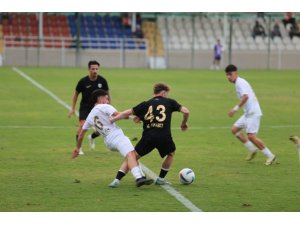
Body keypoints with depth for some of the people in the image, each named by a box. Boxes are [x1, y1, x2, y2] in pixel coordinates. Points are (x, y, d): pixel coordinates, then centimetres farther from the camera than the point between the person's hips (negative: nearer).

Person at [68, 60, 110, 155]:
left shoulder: (102, 81, -8)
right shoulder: (83, 81, -13)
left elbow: (107, 94, 7)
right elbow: (76, 94, 2)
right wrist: (73, 109, 1)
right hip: (85, 107, -2)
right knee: (82, 125, -19)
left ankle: (92, 137, 30)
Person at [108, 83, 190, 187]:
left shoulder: (146, 104, 16)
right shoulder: (169, 102, 13)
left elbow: (127, 113, 11)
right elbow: (186, 112, 8)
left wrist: (112, 120, 20)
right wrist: (184, 123, 28)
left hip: (147, 137, 1)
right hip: (164, 137, -1)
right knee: (171, 154, 30)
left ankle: (117, 180, -5)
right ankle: (161, 179, 30)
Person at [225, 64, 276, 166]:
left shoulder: (240, 83, -14)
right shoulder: (239, 82, 16)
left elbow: (245, 96, -28)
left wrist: (235, 108, -30)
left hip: (253, 113, -10)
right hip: (248, 113, 10)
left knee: (251, 136, -14)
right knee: (235, 129, 11)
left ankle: (270, 156, -5)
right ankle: (252, 150, 14)